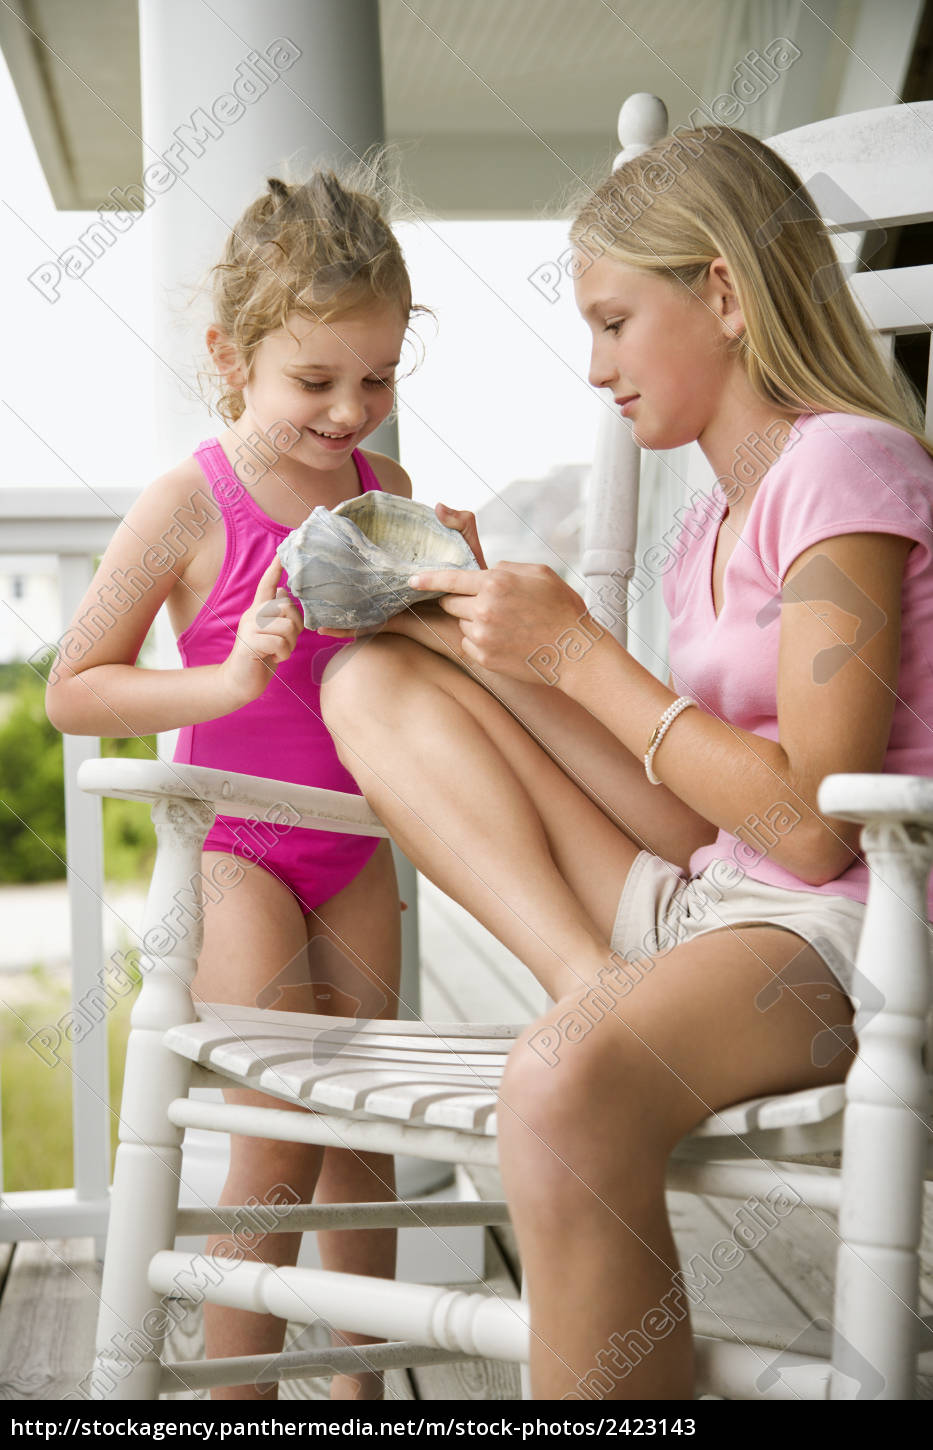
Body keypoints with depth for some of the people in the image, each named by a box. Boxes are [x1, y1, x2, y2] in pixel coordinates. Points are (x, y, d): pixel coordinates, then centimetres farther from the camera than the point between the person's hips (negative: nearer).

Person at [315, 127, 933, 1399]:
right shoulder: (704, 533, 17)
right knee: (376, 678, 5)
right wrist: (506, 635, 7)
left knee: (564, 1089, -40)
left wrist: (581, 650, -11)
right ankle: (596, 992, -13)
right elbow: (690, 827, 9)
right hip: (697, 910, 9)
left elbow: (811, 824, -16)